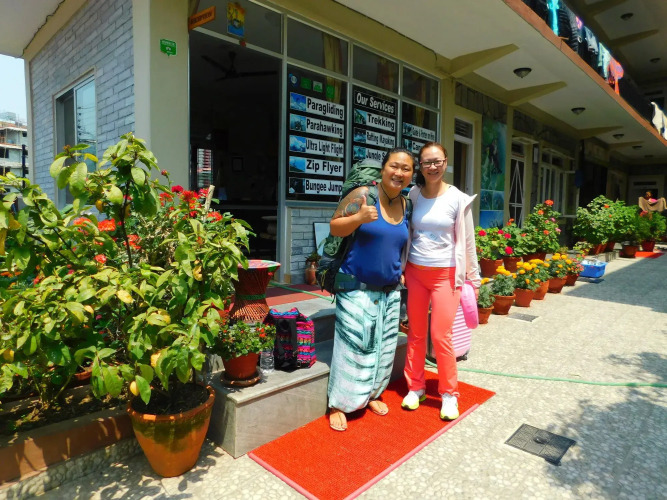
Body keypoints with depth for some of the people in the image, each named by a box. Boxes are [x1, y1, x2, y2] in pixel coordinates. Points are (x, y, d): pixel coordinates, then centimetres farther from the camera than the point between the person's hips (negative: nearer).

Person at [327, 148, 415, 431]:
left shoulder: (405, 205, 6)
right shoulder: (363, 194, -12)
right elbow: (334, 227, -11)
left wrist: (399, 270, 11)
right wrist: (359, 218, -28)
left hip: (389, 290, 6)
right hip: (357, 287, -6)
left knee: (383, 345, 15)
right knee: (352, 345, -3)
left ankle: (371, 394, 36)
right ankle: (338, 404, 15)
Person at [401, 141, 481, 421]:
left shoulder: (457, 199, -5)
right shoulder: (412, 195, 0)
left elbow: (467, 241, 0)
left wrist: (473, 278, 3)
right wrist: (400, 269, 5)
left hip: (445, 274, -2)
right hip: (414, 272, 3)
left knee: (440, 335, -2)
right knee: (416, 333, 10)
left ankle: (449, 394, 18)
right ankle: (415, 387, 27)